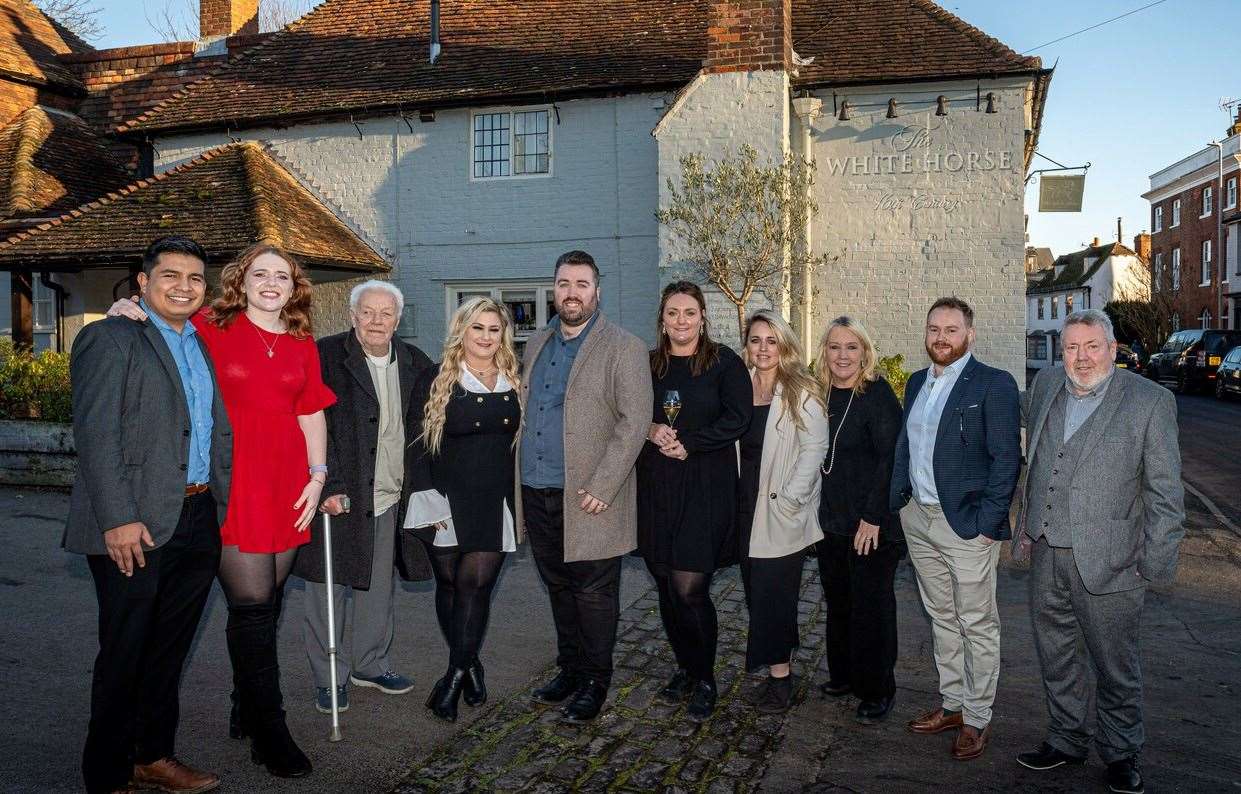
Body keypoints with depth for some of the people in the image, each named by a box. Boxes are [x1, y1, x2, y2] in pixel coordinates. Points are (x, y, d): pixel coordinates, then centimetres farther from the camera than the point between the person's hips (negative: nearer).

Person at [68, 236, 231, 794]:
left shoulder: (203, 347, 16)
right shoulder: (110, 339, -5)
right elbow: (96, 435, -13)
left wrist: (220, 506, 10)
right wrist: (118, 518, -19)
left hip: (199, 520, 7)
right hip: (136, 527, -6)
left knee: (169, 650, 17)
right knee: (125, 653, 5)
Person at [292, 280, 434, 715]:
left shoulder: (414, 363, 7)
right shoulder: (326, 356, -8)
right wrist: (328, 486, -18)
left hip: (390, 498, 5)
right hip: (336, 495, -5)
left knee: (380, 587, 17)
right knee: (328, 589, 6)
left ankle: (371, 664, 34)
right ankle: (328, 678, 21)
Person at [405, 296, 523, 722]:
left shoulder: (514, 383, 7)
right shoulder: (436, 381, -2)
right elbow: (418, 443, -3)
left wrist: (520, 500, 9)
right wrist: (428, 499, -10)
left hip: (495, 502, 1)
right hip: (448, 500, -1)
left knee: (475, 581, -6)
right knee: (450, 582, 7)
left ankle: (455, 674, 5)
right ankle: (469, 667, 24)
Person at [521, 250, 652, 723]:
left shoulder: (623, 348, -6)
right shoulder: (536, 346, 14)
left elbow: (634, 422, -13)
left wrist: (601, 487, -19)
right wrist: (518, 477, 10)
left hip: (590, 497, -6)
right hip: (536, 493, 6)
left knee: (593, 593, 3)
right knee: (559, 588, 16)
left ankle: (595, 681, 19)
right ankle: (570, 669, 31)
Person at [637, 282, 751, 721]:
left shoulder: (725, 363, 0)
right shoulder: (647, 364, 12)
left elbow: (736, 419, -9)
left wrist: (688, 445, -14)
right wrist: (650, 432, -8)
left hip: (705, 490, -4)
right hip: (655, 487, 5)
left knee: (689, 588, -8)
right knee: (666, 586, 9)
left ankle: (705, 680, 12)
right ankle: (685, 667, 29)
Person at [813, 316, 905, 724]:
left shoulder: (878, 395, -12)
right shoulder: (822, 395, 7)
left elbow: (890, 459, -16)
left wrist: (873, 517, -19)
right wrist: (817, 512, 9)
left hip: (871, 525, -6)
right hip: (831, 521, 6)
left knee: (871, 606, 3)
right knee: (838, 600, 16)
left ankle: (877, 690, 18)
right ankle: (843, 675, 32)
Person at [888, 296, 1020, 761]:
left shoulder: (994, 385, -10)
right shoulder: (917, 383, 11)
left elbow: (1006, 458, -12)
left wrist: (987, 523, -16)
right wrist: (896, 503, 8)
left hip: (966, 524, -6)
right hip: (918, 520, 7)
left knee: (977, 624, 6)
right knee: (941, 617, 17)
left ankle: (977, 718, 20)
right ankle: (952, 704, 31)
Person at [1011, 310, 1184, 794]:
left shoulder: (1150, 401, -9)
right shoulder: (1044, 384, 5)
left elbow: (1165, 491, -7)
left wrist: (1155, 564, -9)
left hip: (1107, 561, -5)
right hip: (1046, 555, 5)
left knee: (1115, 665, 10)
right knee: (1056, 658, 17)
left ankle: (1120, 754, 30)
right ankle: (1066, 741, 35)